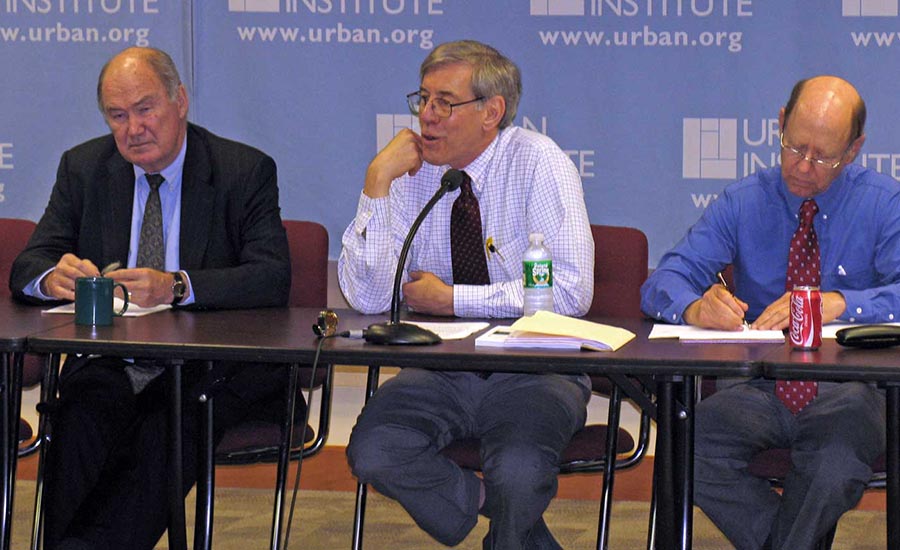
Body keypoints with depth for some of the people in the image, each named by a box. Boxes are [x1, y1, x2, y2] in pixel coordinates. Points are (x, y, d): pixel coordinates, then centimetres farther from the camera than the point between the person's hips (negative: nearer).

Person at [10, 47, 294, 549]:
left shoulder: (247, 171, 1)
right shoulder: (83, 168, 12)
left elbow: (273, 279, -12)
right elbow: (27, 267, 7)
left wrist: (176, 286, -29)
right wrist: (54, 277, -20)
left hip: (211, 367, -2)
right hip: (109, 364, 3)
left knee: (172, 424, -34)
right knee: (82, 413, -31)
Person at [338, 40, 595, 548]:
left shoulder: (536, 162, -8)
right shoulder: (413, 174, 2)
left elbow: (570, 291, -17)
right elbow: (368, 296, -5)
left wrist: (451, 300, -14)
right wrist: (378, 183, -12)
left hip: (534, 370, -4)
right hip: (442, 370, 4)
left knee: (518, 471, -32)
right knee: (373, 451, -23)